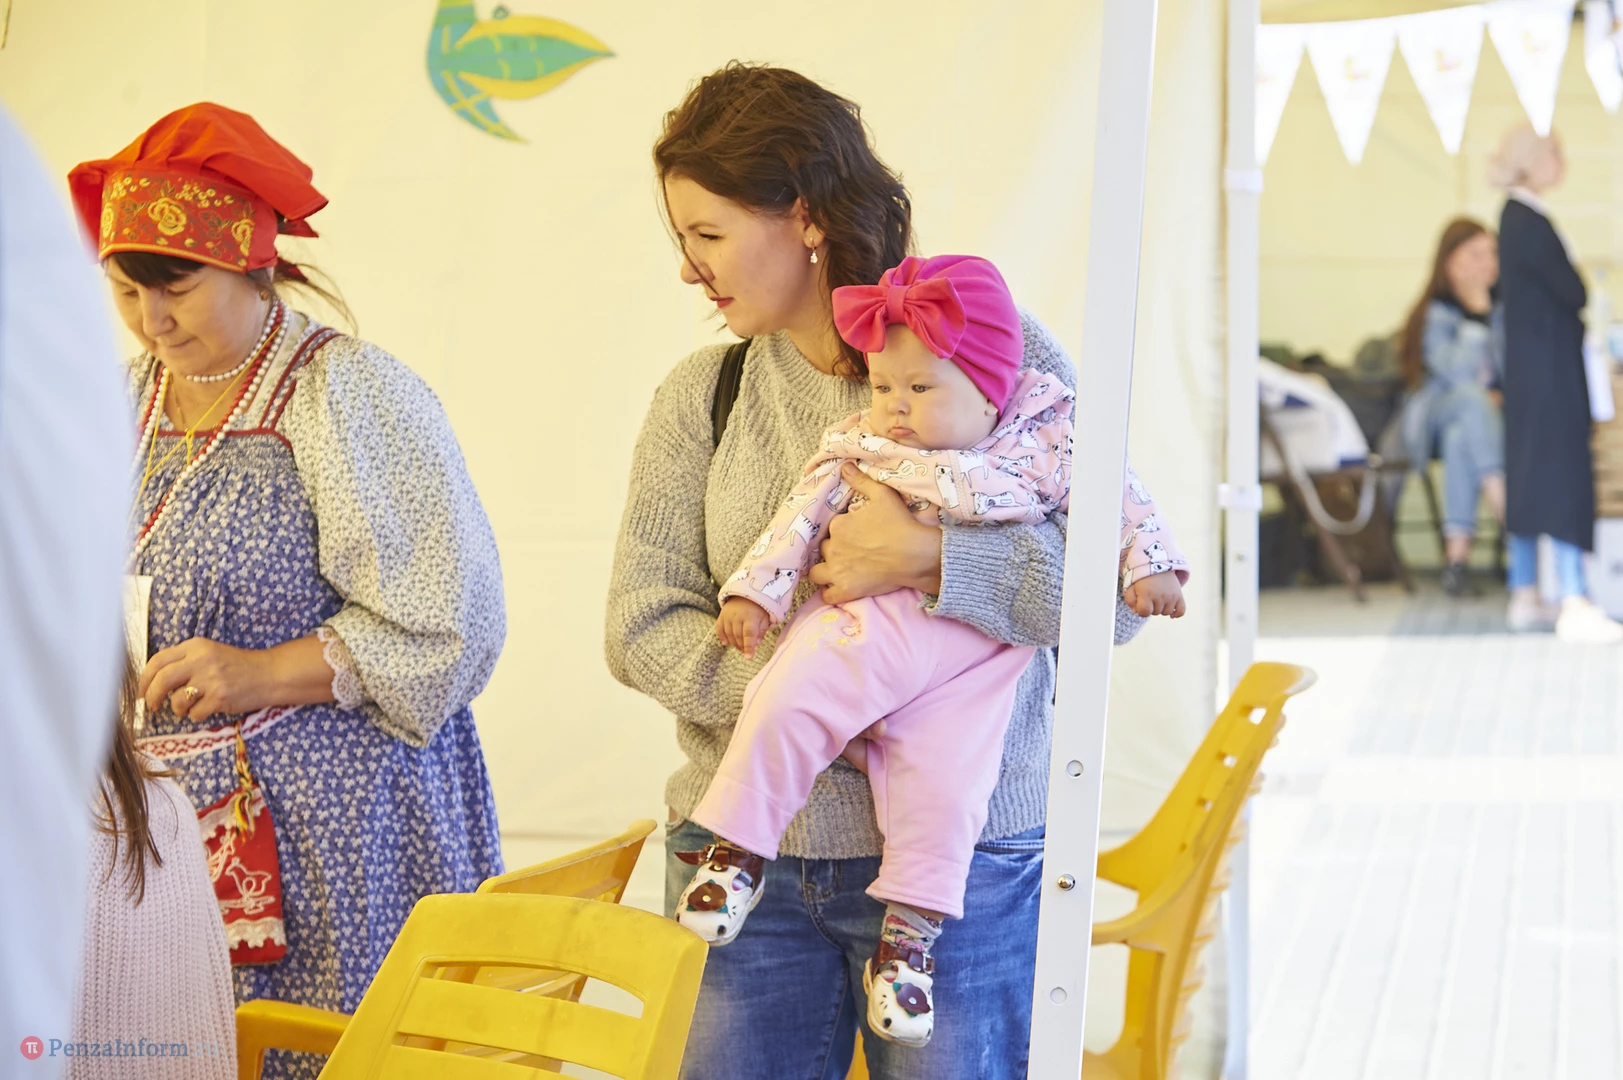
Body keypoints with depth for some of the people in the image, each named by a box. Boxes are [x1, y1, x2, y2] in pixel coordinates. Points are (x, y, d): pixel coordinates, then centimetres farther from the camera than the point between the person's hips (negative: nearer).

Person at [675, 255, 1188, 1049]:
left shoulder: (1042, 443, 3)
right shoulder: (861, 446, 7)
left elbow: (1114, 498, 9)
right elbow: (802, 515, 6)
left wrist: (1146, 565, 0)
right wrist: (756, 591, 0)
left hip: (971, 656, -1)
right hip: (866, 623, 1)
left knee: (943, 784, -11)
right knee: (786, 705, -20)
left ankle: (908, 938, 3)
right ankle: (737, 849, -4)